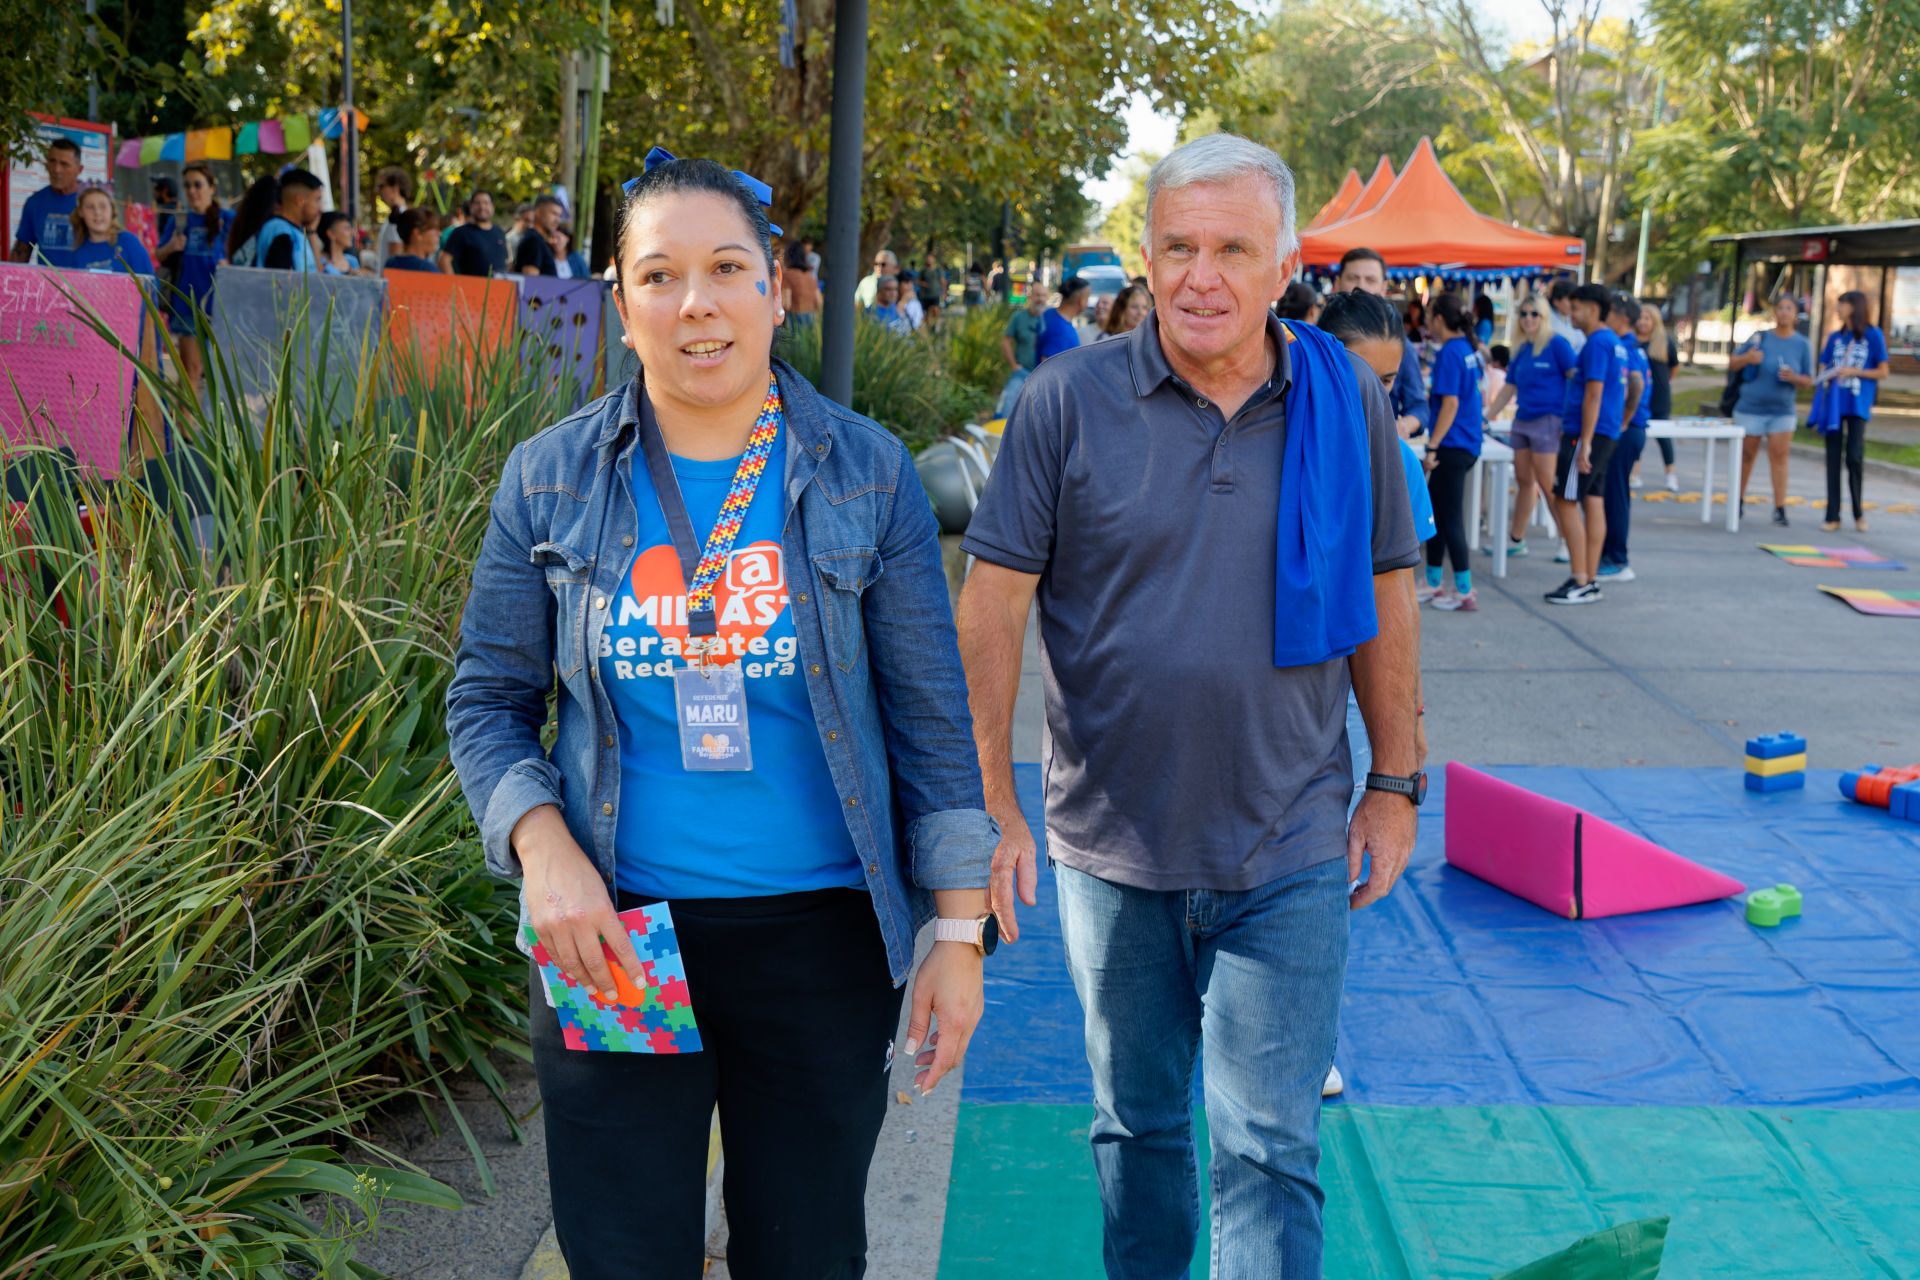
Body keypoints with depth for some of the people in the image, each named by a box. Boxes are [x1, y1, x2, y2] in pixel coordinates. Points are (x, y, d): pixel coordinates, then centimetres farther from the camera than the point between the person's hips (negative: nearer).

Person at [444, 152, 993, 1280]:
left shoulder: (867, 474, -2)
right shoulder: (552, 480, -1)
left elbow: (931, 713, 0)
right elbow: (488, 697, 5)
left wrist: (959, 930, -1)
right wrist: (542, 847, -12)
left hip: (820, 935, 0)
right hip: (613, 940, 0)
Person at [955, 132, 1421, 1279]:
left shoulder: (1349, 401, -1)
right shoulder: (1069, 399, -7)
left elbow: (1385, 596, 7)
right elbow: (994, 603, -6)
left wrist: (1397, 783, 8)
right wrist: (991, 799, -10)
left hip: (1289, 859, 0)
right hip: (1111, 850, 0)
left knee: (1270, 1152, 3)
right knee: (1136, 1123, 18)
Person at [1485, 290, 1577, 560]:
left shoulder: (1556, 344, -6)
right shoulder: (1520, 350, 14)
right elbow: (1509, 388, 22)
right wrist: (1487, 416, 20)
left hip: (1548, 419, -7)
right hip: (1522, 421, 7)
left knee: (1547, 484, -8)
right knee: (1524, 481, 12)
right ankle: (1516, 540, 19)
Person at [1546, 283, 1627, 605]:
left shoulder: (1597, 343, -14)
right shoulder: (1614, 342, 17)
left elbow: (1593, 394, -20)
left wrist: (1584, 442, -23)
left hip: (1587, 434, -10)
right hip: (1606, 434, 10)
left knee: (1566, 502, -8)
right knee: (1594, 503, 9)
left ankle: (1581, 582, -9)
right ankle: (1590, 581, 10)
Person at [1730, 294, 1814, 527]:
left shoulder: (1803, 344, 1)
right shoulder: (1760, 338, -2)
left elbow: (1808, 380, 5)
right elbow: (1732, 363, 2)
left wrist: (1794, 378, -18)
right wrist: (1747, 358, -20)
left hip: (1783, 411, 0)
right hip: (1751, 408, 0)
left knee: (1779, 456, -7)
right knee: (1747, 455, 8)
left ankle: (1779, 508, -7)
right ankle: (1738, 501, 24)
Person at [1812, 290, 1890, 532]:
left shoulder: (1873, 335, 0)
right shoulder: (1835, 337, 13)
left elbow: (1883, 372, 1)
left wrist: (1854, 372, -11)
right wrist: (1827, 376, -6)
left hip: (1858, 405, -4)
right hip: (1833, 403, 4)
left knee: (1854, 457, -11)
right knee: (1833, 458, 2)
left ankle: (1858, 512, 7)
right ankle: (1833, 516, 6)